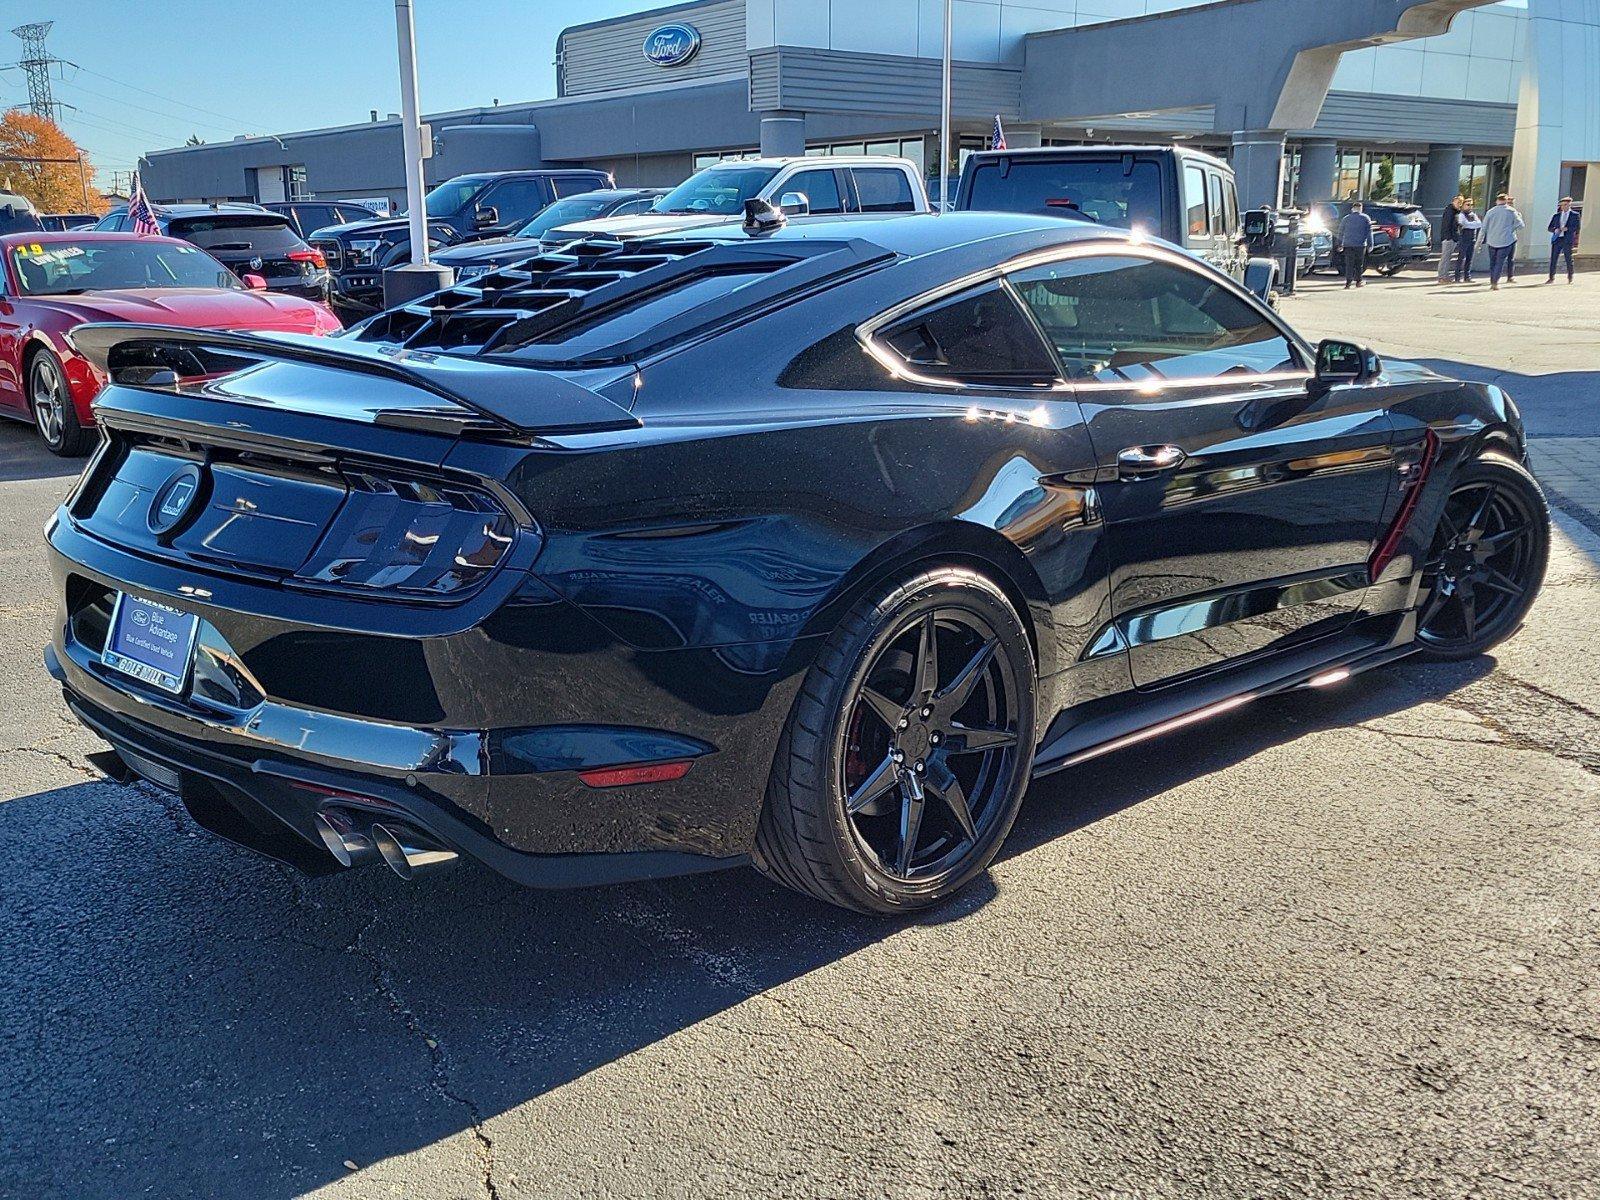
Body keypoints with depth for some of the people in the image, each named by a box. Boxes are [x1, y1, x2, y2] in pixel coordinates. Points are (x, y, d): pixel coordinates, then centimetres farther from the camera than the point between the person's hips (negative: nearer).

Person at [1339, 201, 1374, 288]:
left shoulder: (1346, 218, 9)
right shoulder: (1366, 218, 4)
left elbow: (1341, 232, 12)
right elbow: (1369, 232, 2)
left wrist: (1340, 245, 18)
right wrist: (1370, 245, 3)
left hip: (1348, 245, 1)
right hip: (1360, 245, -1)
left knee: (1349, 264, 0)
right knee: (1359, 264, 10)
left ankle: (1348, 282, -11)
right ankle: (1358, 282, 13)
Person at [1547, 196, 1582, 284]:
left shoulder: (1575, 215, 7)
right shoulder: (1556, 216, 16)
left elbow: (1578, 227, -1)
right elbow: (1550, 228, 16)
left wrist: (1567, 229, -13)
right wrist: (1555, 230, -6)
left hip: (1567, 239, -3)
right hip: (1557, 239, 3)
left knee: (1569, 259, 1)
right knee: (1553, 259, -3)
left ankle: (1570, 278, 13)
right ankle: (1551, 278, 0)